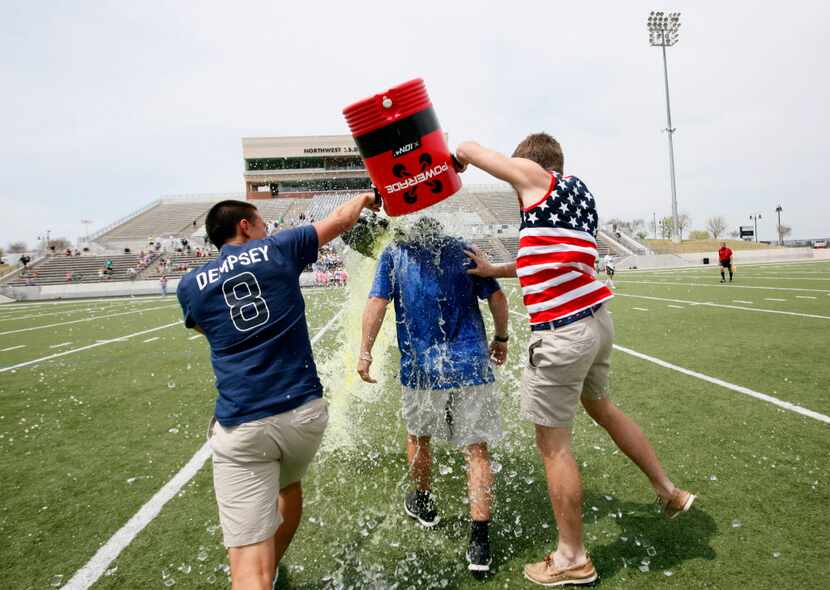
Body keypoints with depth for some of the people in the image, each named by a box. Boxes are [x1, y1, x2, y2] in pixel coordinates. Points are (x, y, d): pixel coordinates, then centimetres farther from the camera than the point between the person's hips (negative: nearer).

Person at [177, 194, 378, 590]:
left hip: (241, 427, -1)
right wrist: (364, 198, 37)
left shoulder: (190, 285, 7)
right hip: (305, 412, 2)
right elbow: (342, 219, 17)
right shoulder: (278, 250, 4)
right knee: (288, 486, 32)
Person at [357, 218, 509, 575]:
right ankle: (479, 540, 5)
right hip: (470, 366, 0)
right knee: (477, 450, 5)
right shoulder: (463, 251, 6)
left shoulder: (394, 255, 2)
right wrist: (501, 339, 18)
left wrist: (365, 354, -2)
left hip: (421, 368, 0)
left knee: (418, 436, 23)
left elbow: (377, 304, -8)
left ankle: (423, 503, 44)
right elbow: (497, 298, 4)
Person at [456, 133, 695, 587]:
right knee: (601, 406, 30)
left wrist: (457, 161, 25)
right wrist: (493, 270, 27)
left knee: (553, 444, 5)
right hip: (597, 319, 9)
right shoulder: (579, 192, 18)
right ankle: (669, 492, 46)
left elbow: (468, 149, 4)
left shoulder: (535, 174, -4)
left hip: (562, 332, -9)